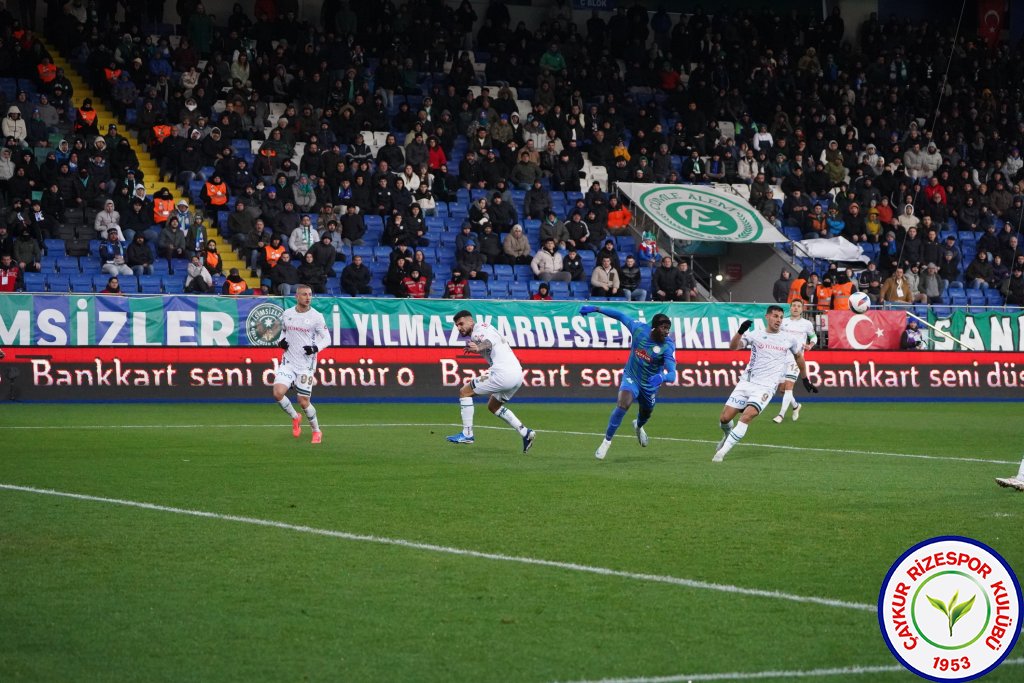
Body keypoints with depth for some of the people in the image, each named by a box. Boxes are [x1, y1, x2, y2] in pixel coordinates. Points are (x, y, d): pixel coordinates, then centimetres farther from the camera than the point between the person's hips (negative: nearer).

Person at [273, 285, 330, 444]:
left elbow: (327, 338, -2)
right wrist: (281, 342, 0)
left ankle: (316, 431, 21)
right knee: (278, 392, -17)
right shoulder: (287, 314, 5)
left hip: (306, 364, -3)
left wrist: (316, 348, -21)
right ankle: (295, 418, 10)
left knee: (303, 401, -3)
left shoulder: (316, 316, -6)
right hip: (288, 362, 3)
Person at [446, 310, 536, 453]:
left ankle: (467, 434, -2)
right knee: (493, 406, 27)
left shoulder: (479, 328, -5)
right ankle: (525, 432, 14)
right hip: (517, 374, 10)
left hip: (503, 372, -10)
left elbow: (488, 342, -26)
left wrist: (478, 348, -46)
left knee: (465, 391, -1)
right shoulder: (484, 328, 25)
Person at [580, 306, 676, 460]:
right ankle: (607, 440, -13)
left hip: (650, 384, 1)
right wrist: (596, 309, -8)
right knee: (623, 403, -28)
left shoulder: (668, 346, -26)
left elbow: (672, 373, -35)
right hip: (631, 377, -1)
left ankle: (638, 426, 64)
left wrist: (662, 376, -57)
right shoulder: (640, 329, -21)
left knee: (646, 414, 24)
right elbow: (621, 316, -5)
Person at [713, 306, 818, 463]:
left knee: (747, 416, -24)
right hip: (746, 382, 1)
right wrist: (740, 331, -29)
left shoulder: (790, 339, 7)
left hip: (765, 387, -1)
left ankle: (722, 452, -18)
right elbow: (733, 346, -11)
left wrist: (805, 380, 30)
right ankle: (728, 435, 34)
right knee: (724, 418, -2)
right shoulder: (755, 335, 2)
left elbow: (799, 356, 25)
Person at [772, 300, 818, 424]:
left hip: (796, 358, -4)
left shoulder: (807, 324, 3)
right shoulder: (783, 322, 9)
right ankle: (796, 405, 34)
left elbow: (813, 336, 16)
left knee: (788, 386, -14)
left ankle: (781, 414, -13)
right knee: (782, 388, 7)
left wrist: (810, 345, -3)